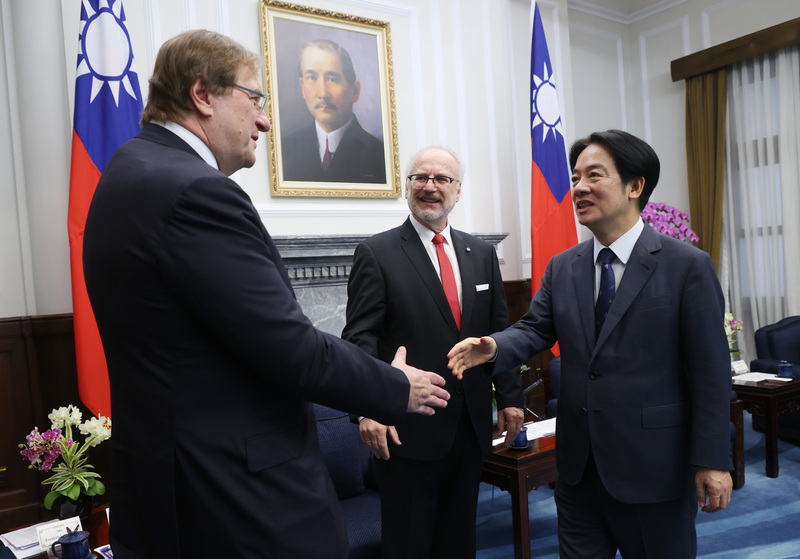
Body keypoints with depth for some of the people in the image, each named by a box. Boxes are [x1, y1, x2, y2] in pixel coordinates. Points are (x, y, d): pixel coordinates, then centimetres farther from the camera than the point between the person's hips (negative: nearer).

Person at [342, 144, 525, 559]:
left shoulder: (481, 254, 9)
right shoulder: (376, 253, -6)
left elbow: (499, 331, 11)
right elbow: (361, 337, -11)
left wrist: (510, 397, 6)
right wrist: (368, 408, -22)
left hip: (472, 426, 5)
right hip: (408, 428, -4)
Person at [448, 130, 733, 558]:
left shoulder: (688, 266, -10)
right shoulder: (561, 268, 4)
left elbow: (711, 372, -10)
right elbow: (535, 329, 3)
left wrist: (713, 461, -9)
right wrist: (494, 347, -19)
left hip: (654, 470, -4)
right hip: (578, 466, 4)